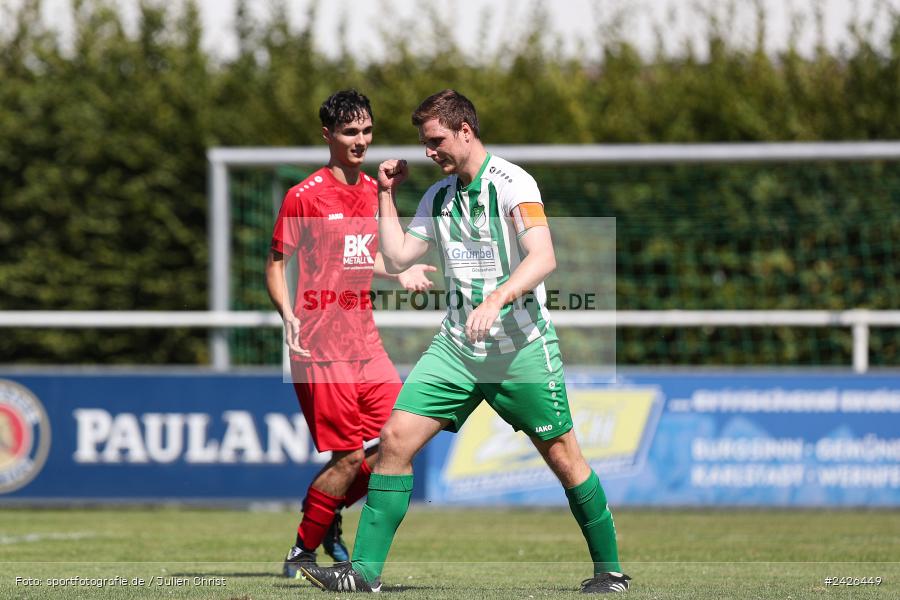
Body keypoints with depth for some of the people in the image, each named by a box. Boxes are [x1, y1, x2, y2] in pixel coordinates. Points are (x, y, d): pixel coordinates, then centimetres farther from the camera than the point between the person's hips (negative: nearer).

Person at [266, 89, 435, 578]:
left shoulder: (370, 189, 13)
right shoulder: (304, 196, -7)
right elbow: (275, 264, -4)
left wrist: (399, 275, 10)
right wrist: (288, 315, -19)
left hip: (365, 341, 7)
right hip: (321, 347, -7)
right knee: (350, 456, -9)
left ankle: (327, 515, 20)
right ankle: (302, 553, 7)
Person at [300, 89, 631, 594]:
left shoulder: (512, 184, -12)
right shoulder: (438, 197, 11)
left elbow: (543, 257, -23)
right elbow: (398, 257, 15)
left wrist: (498, 298, -38)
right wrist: (386, 194, 10)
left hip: (521, 347, -6)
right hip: (456, 346, 6)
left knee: (563, 457, 0)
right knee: (396, 439, -7)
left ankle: (610, 569, 15)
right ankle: (366, 569, -5)